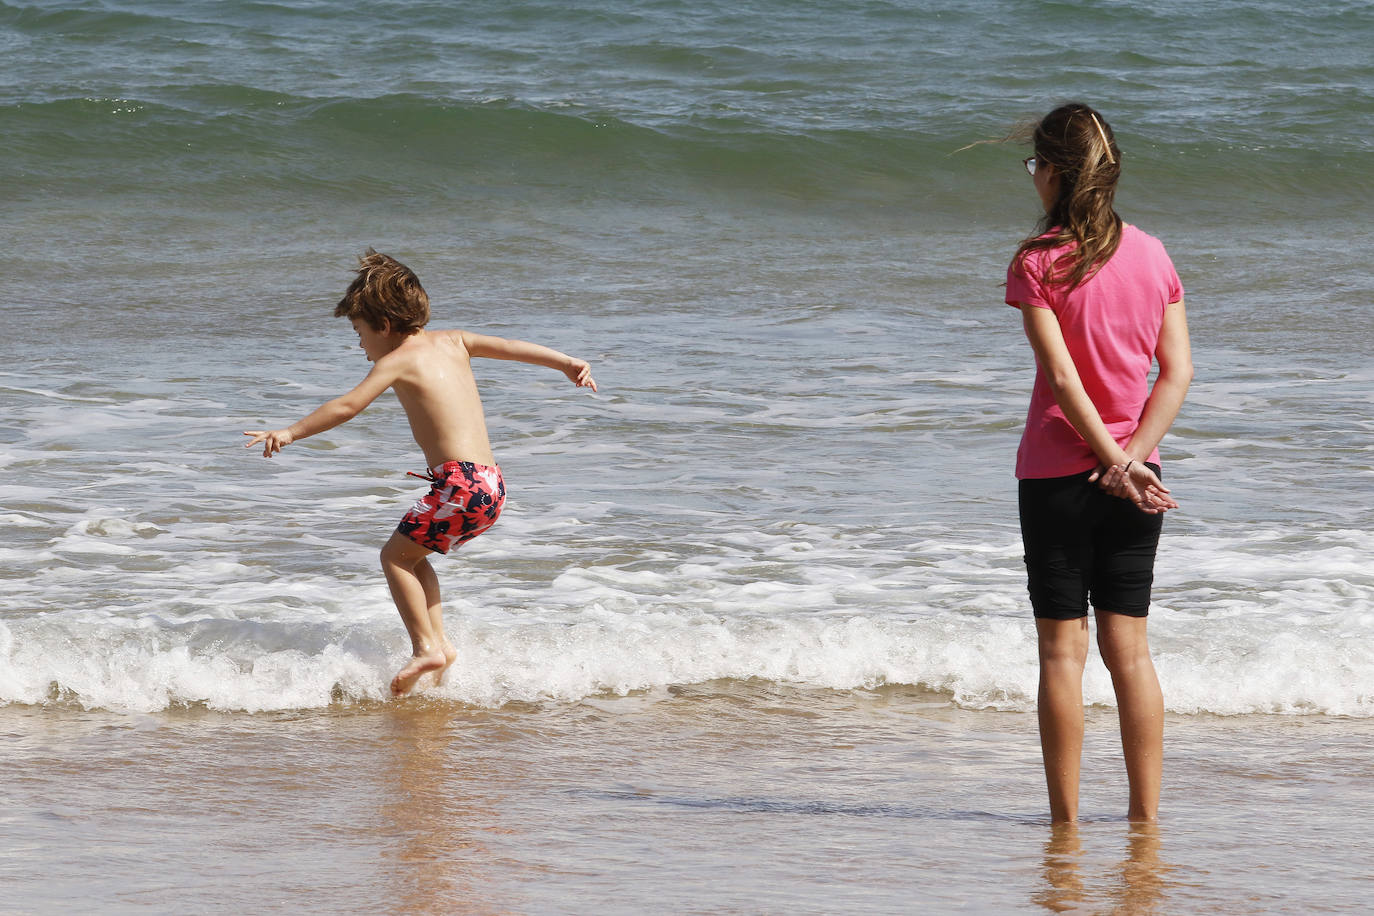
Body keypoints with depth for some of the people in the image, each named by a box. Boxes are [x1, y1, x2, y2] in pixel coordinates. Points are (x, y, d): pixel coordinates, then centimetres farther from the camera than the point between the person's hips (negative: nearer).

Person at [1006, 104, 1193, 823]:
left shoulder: (1038, 263, -10)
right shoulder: (1151, 255, 4)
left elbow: (1062, 376, -16)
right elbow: (1179, 371, -1)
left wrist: (1116, 462, -15)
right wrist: (1131, 457, -7)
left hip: (1057, 472, -4)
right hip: (1137, 477, 4)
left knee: (1062, 649, 1)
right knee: (1129, 646, 9)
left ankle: (1065, 818, 3)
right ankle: (1145, 815, 9)